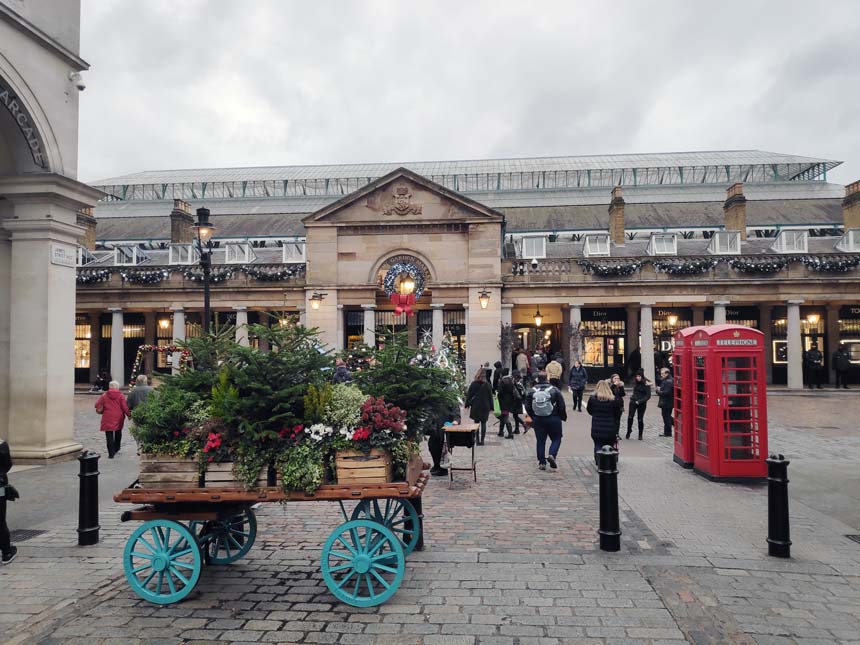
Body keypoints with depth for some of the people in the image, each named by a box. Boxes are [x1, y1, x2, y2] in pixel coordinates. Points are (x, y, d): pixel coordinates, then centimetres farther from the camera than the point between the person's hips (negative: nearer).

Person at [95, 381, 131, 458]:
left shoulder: (104, 396, -1)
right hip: (118, 418, 1)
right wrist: (129, 415, 5)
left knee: (109, 436, 1)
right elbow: (125, 407, -6)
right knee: (118, 433, 23)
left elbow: (98, 405, 0)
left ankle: (111, 453, -4)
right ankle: (116, 448, 33)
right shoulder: (120, 396, -3)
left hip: (108, 418, -1)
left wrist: (101, 411, 19)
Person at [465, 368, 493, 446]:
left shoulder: (473, 384, -6)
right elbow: (490, 396, 1)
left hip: (475, 407, 0)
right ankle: (482, 440, 5)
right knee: (483, 423, 8)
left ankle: (478, 440, 5)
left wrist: (467, 405, 7)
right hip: (485, 407, 0)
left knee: (476, 423, 8)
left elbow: (469, 395, -2)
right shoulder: (487, 385, -4)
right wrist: (491, 407, 6)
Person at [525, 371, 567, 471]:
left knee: (540, 441, 9)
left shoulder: (531, 391, -1)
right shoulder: (554, 390, -6)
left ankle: (542, 462, 8)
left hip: (538, 420, 2)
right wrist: (563, 417, 10)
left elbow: (527, 407, 3)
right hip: (553, 419, -2)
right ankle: (552, 454, -11)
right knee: (556, 439, 11)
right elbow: (562, 406, -5)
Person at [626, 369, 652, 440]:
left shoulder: (646, 384, -12)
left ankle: (640, 435, 18)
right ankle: (628, 431, 8)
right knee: (630, 417, -10)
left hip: (642, 403, -3)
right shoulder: (635, 382, 1)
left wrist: (639, 401, -17)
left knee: (640, 419, 3)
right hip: (633, 401, 3)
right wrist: (633, 394, 6)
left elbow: (648, 396, -13)